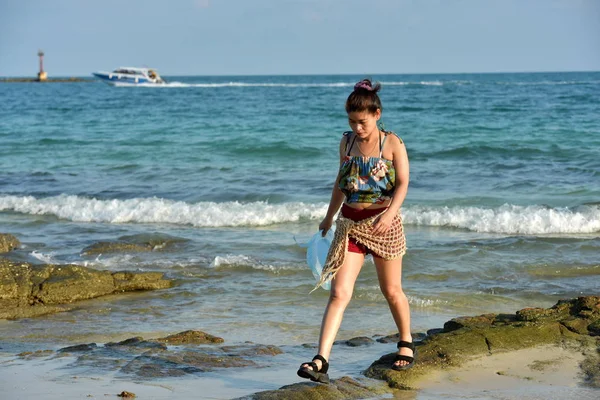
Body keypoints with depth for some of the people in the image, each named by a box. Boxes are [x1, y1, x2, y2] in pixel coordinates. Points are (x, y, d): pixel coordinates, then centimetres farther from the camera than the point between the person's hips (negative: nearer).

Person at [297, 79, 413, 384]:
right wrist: (329, 217, 26)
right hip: (349, 223, 3)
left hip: (383, 222, -3)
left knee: (391, 291, 11)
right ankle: (321, 362, -17)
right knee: (339, 292, -8)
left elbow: (402, 183, -12)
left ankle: (406, 345, 36)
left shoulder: (392, 143, -5)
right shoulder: (347, 142, 7)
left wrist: (390, 213, -29)